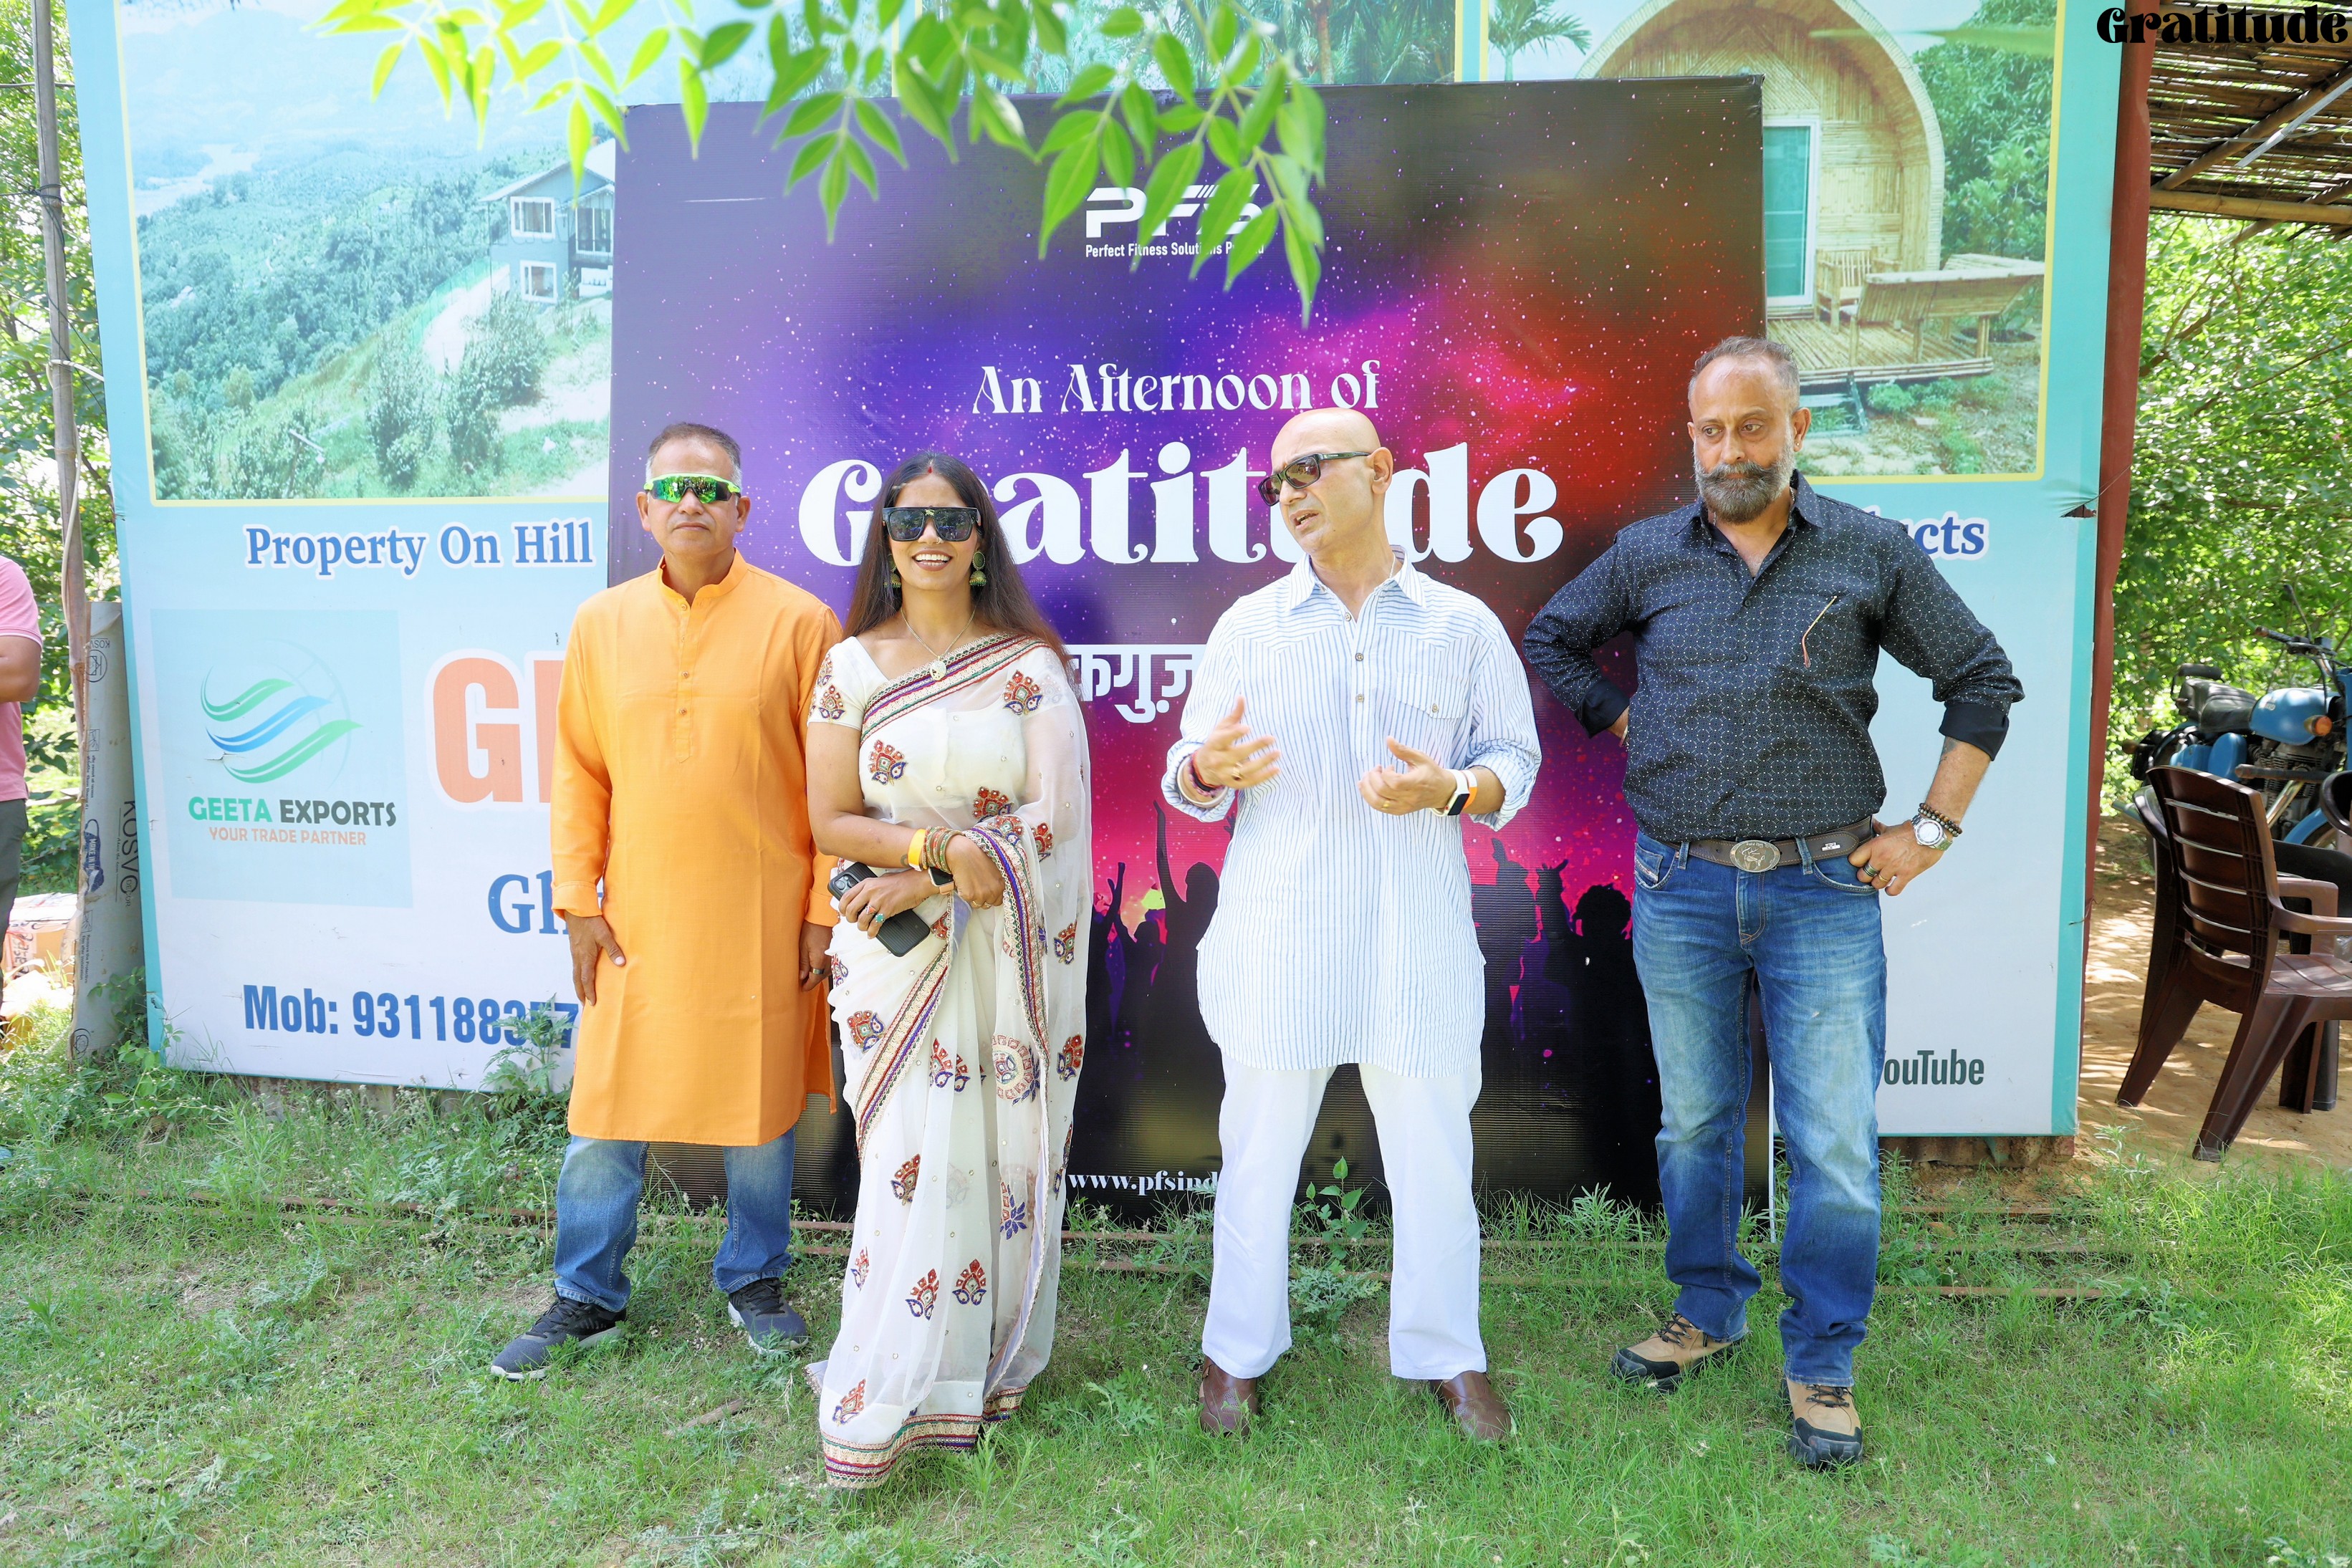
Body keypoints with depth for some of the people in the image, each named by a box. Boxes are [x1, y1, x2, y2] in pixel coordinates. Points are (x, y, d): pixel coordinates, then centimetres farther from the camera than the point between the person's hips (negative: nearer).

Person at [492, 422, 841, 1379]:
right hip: (635, 918, 2)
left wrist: (826, 910, -6)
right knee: (604, 1107, 10)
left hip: (762, 922, -2)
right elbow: (579, 772, 7)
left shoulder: (799, 623, -5)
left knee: (760, 1104, 11)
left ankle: (753, 1281, 33)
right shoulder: (601, 625, 4)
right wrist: (578, 900, 2)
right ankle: (588, 1298, 30)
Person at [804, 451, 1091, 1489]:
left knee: (1003, 1151, 5)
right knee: (917, 1157, -3)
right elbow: (831, 820, 1)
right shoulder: (853, 665, 5)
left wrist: (926, 882, -14)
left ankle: (990, 1357, 23)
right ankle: (885, 1402, 8)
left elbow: (1054, 816, -7)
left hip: (1008, 947, 0)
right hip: (894, 948, 0)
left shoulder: (1030, 666, 1)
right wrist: (941, 843, -16)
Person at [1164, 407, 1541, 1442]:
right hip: (1276, 936, 1)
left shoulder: (1463, 626, 5)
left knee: (1433, 1152, 7)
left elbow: (1515, 758, 8)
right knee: (1259, 1147, 9)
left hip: (1419, 938, 0)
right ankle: (1238, 1355, 25)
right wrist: (1206, 770, -16)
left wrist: (1451, 791, -13)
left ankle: (1448, 1356, 26)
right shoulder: (1248, 627, 7)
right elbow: (1186, 778, 8)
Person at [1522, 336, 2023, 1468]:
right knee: (1694, 1124, 14)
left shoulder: (1872, 553, 0)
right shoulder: (1646, 556, 3)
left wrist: (1930, 829, 0)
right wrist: (1617, 719, 6)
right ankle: (1707, 1313, 33)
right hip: (1680, 888, 2)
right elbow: (1550, 638, 19)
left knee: (1836, 1145, 1)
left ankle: (1821, 1367, 18)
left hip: (1824, 891, -1)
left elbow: (1982, 684, 7)